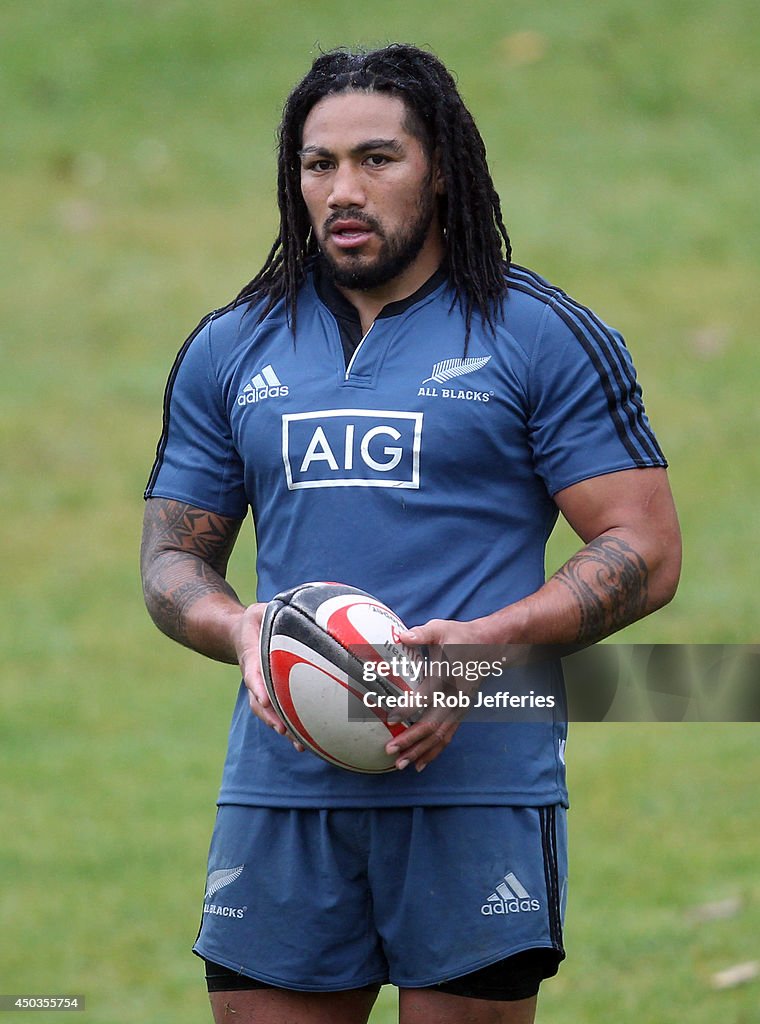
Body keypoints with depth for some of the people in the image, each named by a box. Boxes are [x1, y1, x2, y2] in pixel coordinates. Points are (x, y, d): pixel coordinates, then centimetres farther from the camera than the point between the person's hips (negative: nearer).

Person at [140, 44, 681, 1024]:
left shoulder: (545, 338, 2)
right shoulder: (228, 350, 14)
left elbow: (644, 553, -2)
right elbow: (173, 554, 18)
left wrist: (484, 644, -17)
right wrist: (240, 630, -6)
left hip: (477, 785, -3)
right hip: (279, 786, 3)